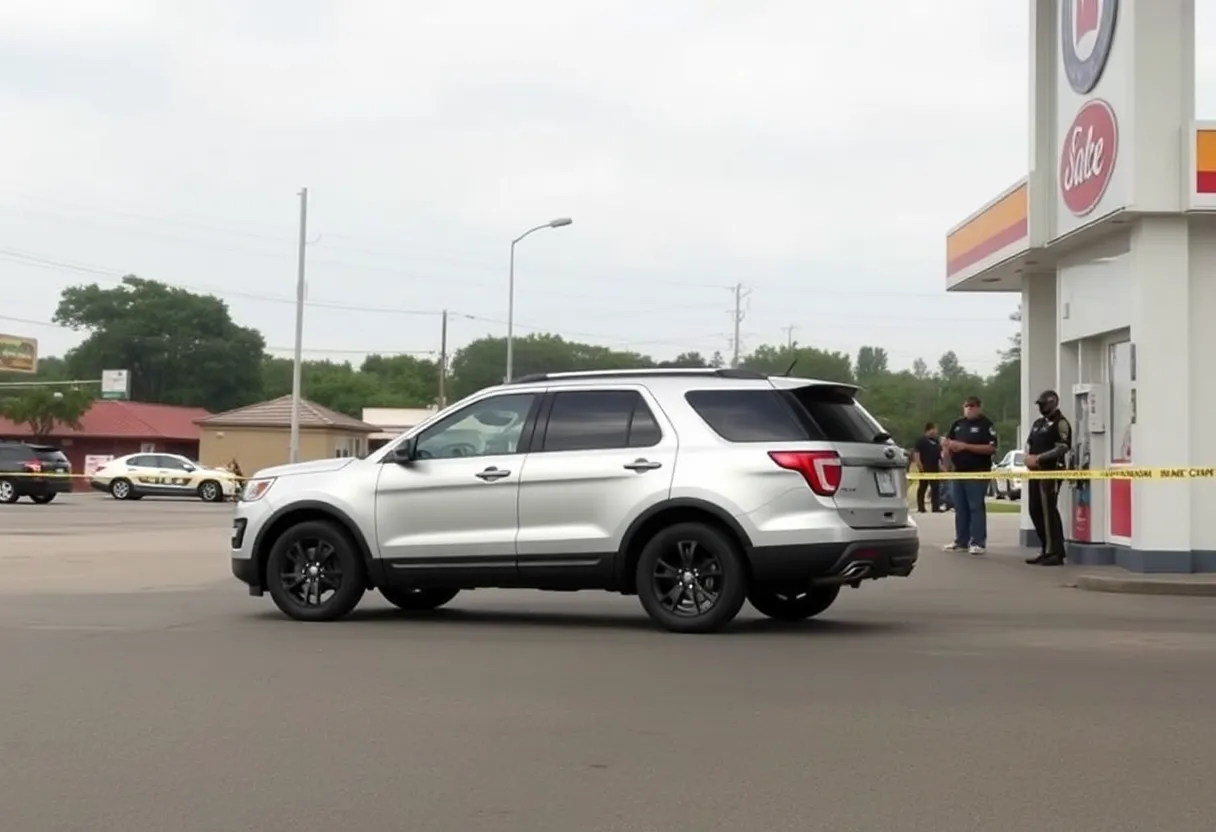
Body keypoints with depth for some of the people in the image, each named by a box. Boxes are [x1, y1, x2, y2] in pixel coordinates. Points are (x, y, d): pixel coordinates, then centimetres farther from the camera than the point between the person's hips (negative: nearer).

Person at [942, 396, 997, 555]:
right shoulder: (957, 424, 15)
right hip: (959, 471, 7)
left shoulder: (986, 424, -4)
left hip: (978, 473, -7)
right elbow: (948, 443, 22)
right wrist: (949, 446, -3)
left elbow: (991, 448, -14)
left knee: (976, 507, -8)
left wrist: (966, 446, -19)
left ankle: (978, 542, -7)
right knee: (960, 508, 8)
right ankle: (961, 541, 14)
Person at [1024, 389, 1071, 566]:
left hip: (1051, 472, -9)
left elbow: (1062, 448, -17)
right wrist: (1028, 457, 1)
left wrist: (1038, 458, -18)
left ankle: (1056, 553, -10)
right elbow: (1029, 443, 23)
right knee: (1035, 510, 10)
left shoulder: (1060, 423, -7)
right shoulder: (1038, 423, 21)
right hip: (1036, 472, 9)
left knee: (1049, 511, -12)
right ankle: (1046, 550, 19)